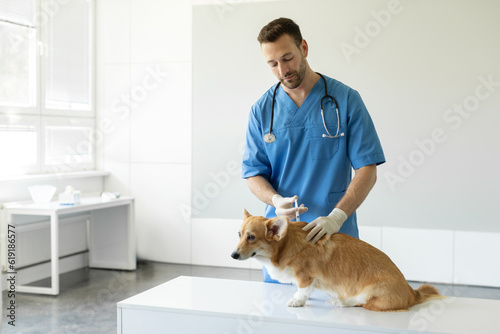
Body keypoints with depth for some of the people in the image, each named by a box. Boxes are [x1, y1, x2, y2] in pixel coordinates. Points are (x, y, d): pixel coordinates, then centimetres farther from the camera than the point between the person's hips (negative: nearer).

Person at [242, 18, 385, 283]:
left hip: (335, 238, -2)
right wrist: (277, 201, -17)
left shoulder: (345, 100, -3)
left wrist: (336, 216, -21)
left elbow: (367, 169, -7)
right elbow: (253, 174, 5)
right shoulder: (262, 110, 4)